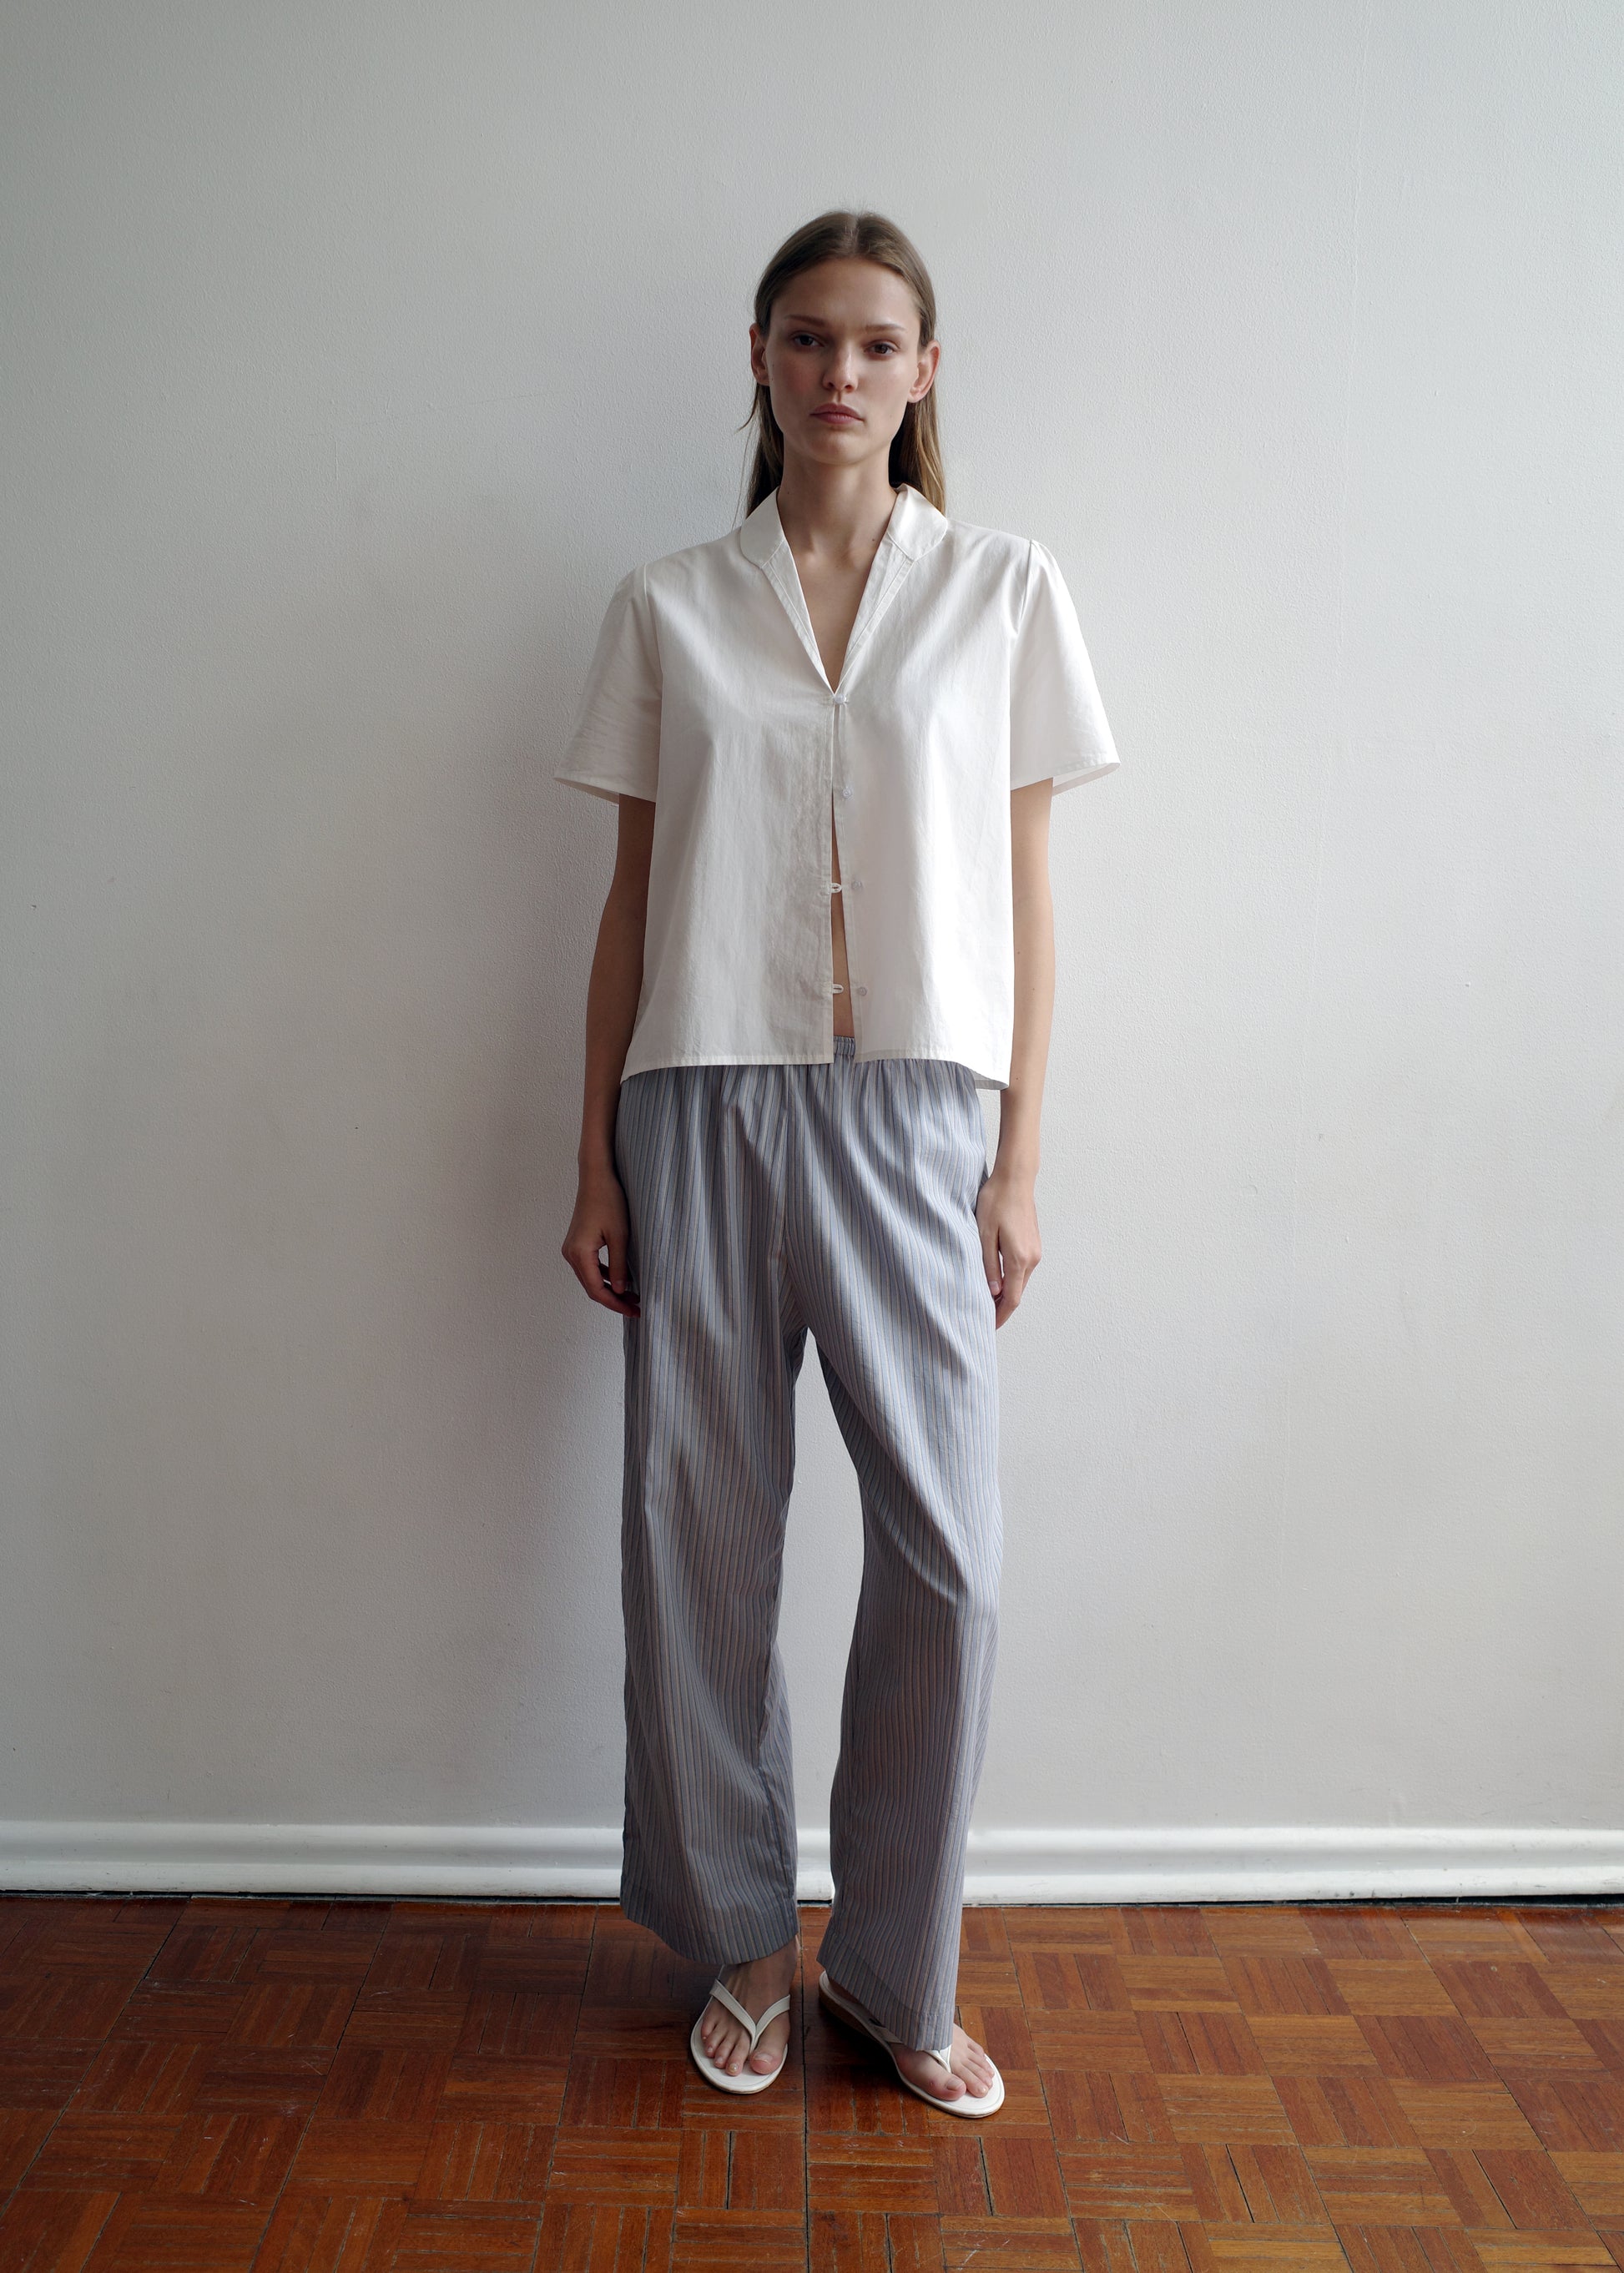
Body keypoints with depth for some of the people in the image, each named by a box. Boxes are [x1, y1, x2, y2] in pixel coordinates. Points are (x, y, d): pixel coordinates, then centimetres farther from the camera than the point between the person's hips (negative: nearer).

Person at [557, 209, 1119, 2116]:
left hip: (911, 1108, 0)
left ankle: (897, 1973, 22)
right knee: (699, 1534, 6)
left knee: (947, 1552, -1)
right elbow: (631, 898, 9)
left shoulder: (1004, 591, 8)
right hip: (703, 1103, 1)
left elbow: (1022, 890, 6)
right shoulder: (669, 606, 10)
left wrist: (1019, 1158, 0)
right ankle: (746, 1941, 29)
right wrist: (596, 1160, 5)